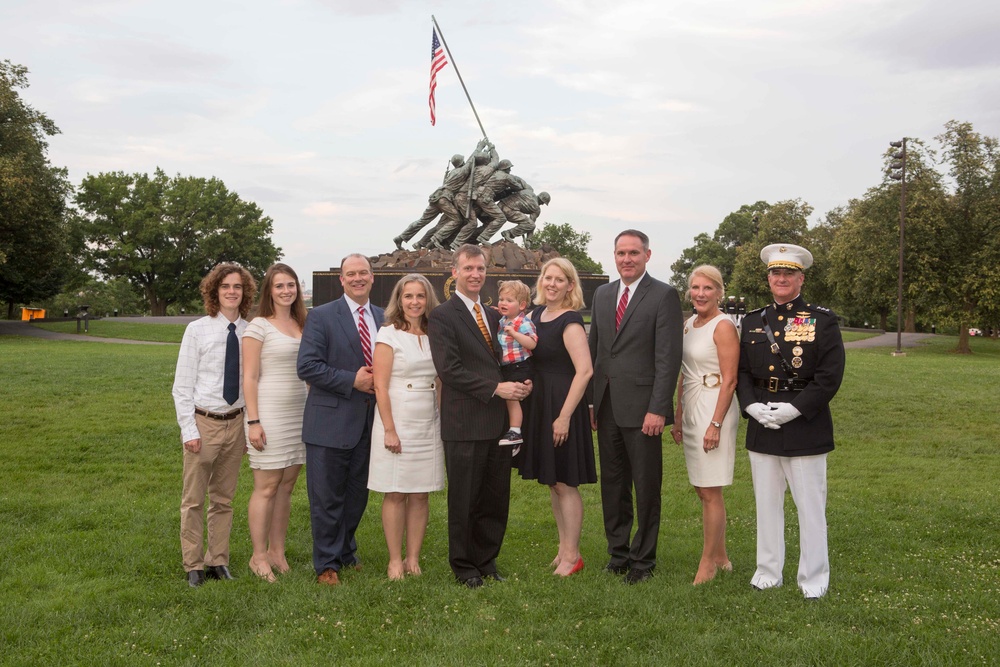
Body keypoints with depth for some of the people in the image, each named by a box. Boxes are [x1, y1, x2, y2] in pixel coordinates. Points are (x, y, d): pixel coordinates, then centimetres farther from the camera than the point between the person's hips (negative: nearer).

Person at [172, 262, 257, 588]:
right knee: (194, 499, 7)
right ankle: (194, 566, 20)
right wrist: (189, 430, -11)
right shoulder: (197, 330, -7)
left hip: (235, 423, 3)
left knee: (224, 499, 14)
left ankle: (218, 561, 27)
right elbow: (182, 386, -6)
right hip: (203, 422, -2)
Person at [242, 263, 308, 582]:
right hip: (269, 414, -6)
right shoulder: (258, 326, -6)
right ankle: (259, 556, 9)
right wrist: (253, 421, -14)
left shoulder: (301, 325, 12)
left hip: (298, 413, 6)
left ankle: (277, 552, 19)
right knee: (266, 487, -1)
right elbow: (250, 378, -9)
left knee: (287, 485, 9)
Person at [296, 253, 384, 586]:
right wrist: (352, 381, -18)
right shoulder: (321, 316, -6)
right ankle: (327, 563, 17)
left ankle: (345, 552, 33)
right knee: (327, 498, 4)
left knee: (357, 495, 16)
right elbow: (307, 366, -13)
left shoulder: (383, 318, 10)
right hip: (330, 422, -5)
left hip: (368, 423, 5)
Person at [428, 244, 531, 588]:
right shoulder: (442, 315, -5)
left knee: (496, 499, 12)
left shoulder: (494, 316, 17)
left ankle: (486, 561, 26)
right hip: (465, 424, -6)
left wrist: (520, 382, 1)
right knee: (464, 499, 4)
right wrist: (495, 388, -17)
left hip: (498, 421, 6)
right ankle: (464, 566, 19)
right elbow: (449, 368, -15)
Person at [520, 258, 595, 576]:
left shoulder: (570, 322, -15)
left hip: (562, 406, -8)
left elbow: (585, 370, -23)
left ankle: (572, 555, 12)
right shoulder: (538, 313, 9)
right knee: (552, 482, 15)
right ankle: (564, 547, 28)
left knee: (565, 483, 0)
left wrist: (564, 416, -23)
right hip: (540, 404, 8)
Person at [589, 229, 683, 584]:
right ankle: (618, 552, 27)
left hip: (641, 408, -6)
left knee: (646, 487, 5)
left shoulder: (664, 295, -6)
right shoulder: (602, 294, 12)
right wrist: (590, 401, 10)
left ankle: (643, 559, 18)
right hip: (606, 407, 6)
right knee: (612, 484, 14)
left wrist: (658, 409, -17)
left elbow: (668, 357, -11)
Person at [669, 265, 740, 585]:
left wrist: (715, 424, -19)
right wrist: (678, 417, 13)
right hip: (691, 411, 8)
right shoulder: (689, 325, 12)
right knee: (703, 489, 13)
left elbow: (729, 380, -15)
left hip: (714, 411, -8)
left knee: (710, 492, -2)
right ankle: (721, 557, 25)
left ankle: (709, 562, 9)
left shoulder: (724, 326, -11)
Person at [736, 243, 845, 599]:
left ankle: (814, 578, 16)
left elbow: (830, 376, -9)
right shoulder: (753, 321, 11)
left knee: (810, 505, 3)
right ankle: (768, 571, 24)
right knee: (766, 503, 12)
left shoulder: (823, 320, -3)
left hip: (805, 426, -4)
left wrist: (795, 408, -16)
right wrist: (752, 405, -6)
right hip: (762, 427, 4)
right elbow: (742, 371, 11)